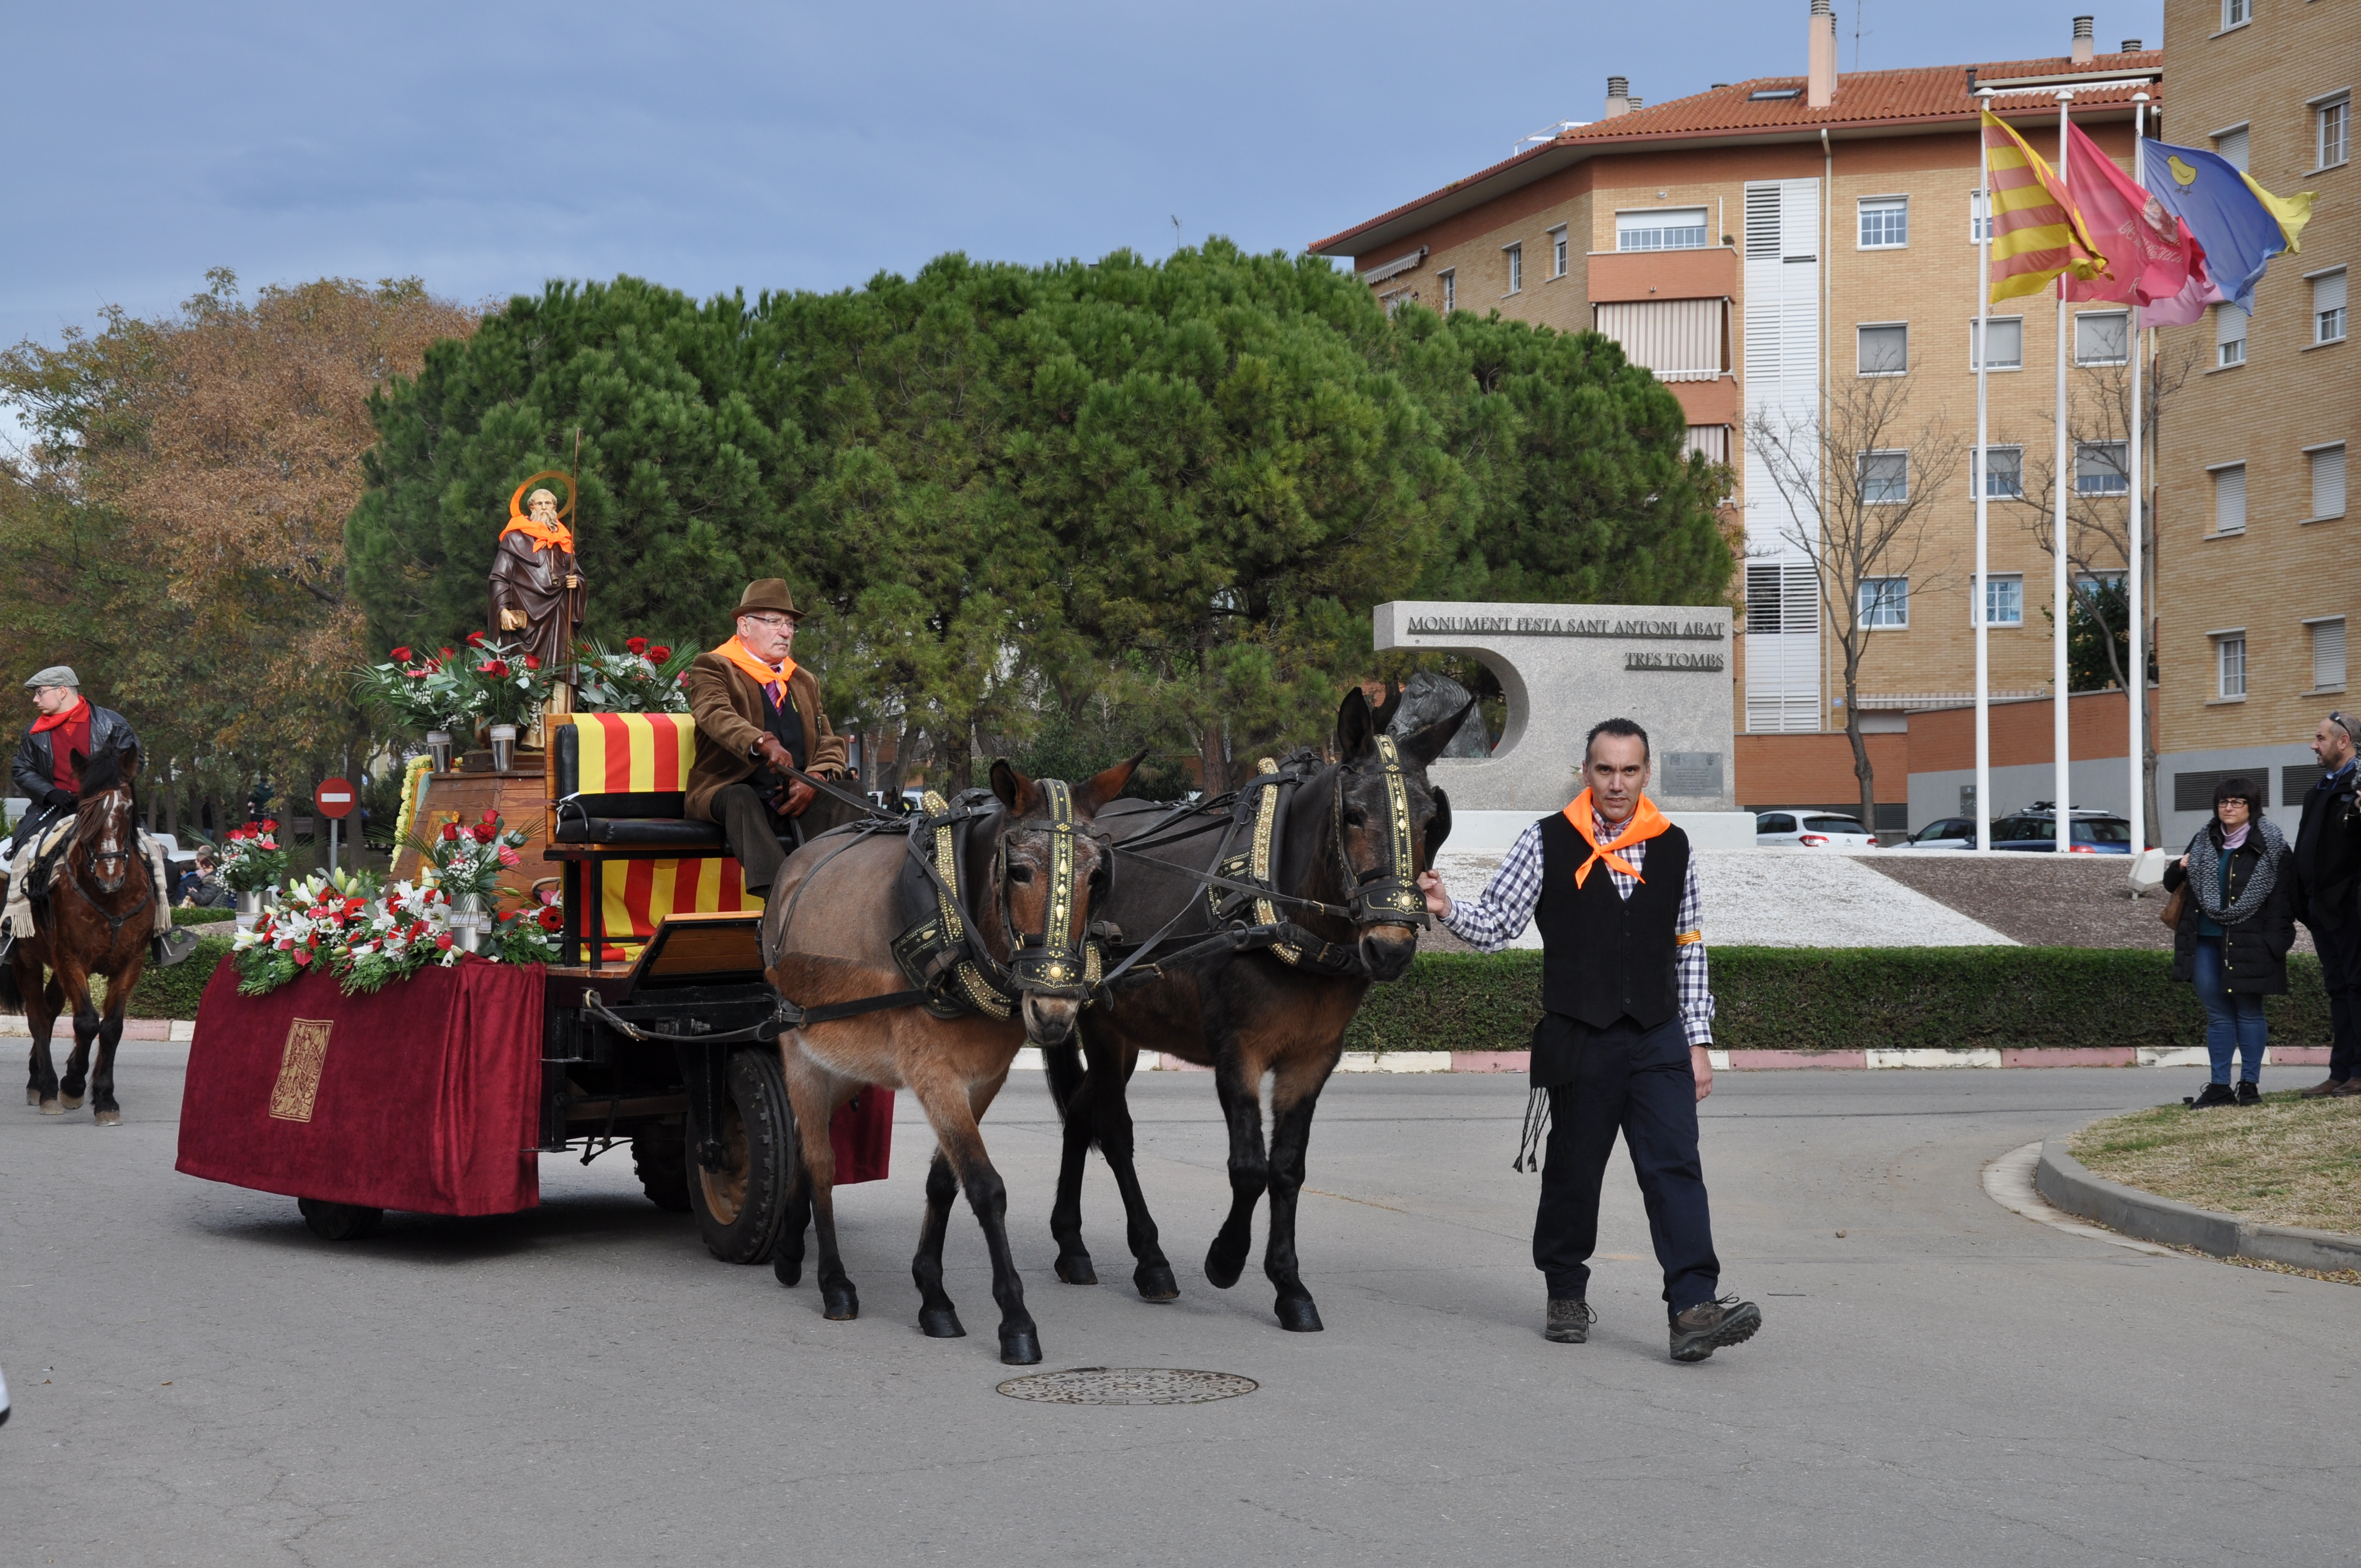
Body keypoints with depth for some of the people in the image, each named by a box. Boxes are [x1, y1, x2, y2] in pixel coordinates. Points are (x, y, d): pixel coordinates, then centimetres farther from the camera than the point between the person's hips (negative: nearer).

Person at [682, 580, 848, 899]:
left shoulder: (805, 682, 25)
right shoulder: (712, 668, 7)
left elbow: (830, 745, 16)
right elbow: (717, 716, -16)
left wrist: (814, 780, -9)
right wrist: (765, 744, -37)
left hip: (793, 800, 5)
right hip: (728, 791, -5)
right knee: (741, 798, -39)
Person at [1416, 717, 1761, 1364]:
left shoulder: (1672, 847, 8)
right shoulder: (1548, 843, 0)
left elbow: (1689, 948, 13)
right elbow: (1495, 926, 0)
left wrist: (1699, 1041, 10)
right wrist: (1447, 909, -21)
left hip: (1658, 1041, 2)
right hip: (1579, 1041, -2)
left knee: (1676, 1169, -8)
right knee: (1574, 1171, 8)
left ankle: (1694, 1309, -14)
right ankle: (1567, 1294, 26)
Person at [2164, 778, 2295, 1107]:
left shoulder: (2271, 846, -2)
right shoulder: (2204, 842, 14)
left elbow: (2283, 897, -6)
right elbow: (2172, 884, 23)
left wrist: (2275, 941, -14)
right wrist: (2179, 869, 0)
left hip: (2247, 943, -5)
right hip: (2206, 942, 5)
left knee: (2248, 1012, 2)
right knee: (2218, 1014, 6)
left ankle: (2250, 1084, 8)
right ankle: (2219, 1086, 9)